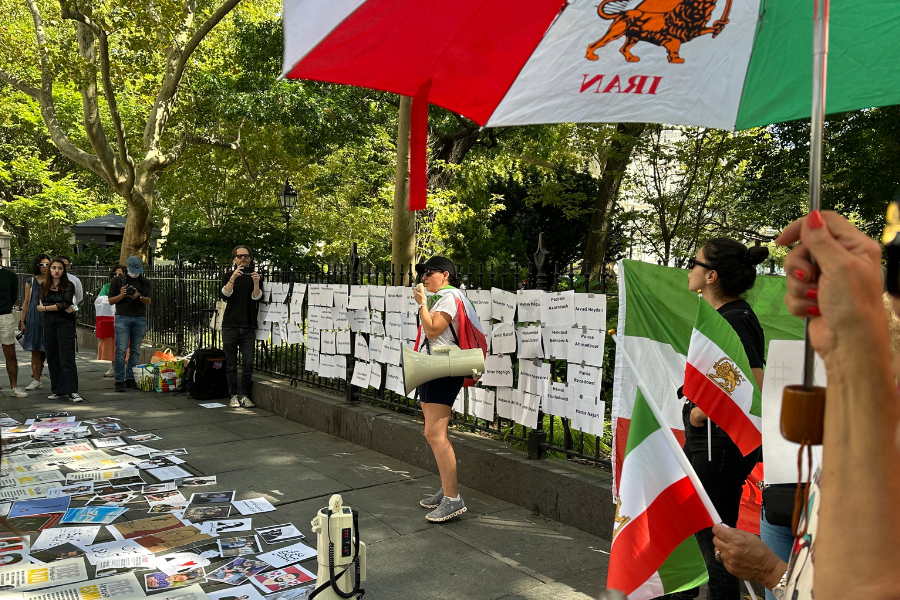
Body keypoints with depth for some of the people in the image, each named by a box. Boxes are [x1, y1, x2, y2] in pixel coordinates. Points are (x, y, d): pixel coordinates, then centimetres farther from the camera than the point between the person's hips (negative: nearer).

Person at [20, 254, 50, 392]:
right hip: (34, 318, 1)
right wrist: (22, 322, 6)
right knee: (35, 351, 2)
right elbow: (26, 303, 10)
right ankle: (37, 380, 9)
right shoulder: (31, 282, 8)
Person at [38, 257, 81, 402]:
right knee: (52, 357, 6)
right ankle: (57, 390, 14)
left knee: (67, 357, -9)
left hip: (65, 322, -4)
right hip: (49, 323, 4)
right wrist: (62, 307, -12)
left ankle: (72, 391, -11)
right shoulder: (44, 286, 11)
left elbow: (66, 303, -11)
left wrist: (46, 308, -6)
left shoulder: (68, 285, 0)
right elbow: (42, 304, -2)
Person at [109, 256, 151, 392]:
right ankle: (119, 381, -6)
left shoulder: (145, 282, 12)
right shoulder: (118, 280, 7)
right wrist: (121, 295, -13)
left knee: (135, 351, 4)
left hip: (140, 319, 3)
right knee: (121, 350, -9)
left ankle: (130, 379, 10)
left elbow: (148, 302, 5)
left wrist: (139, 296, -15)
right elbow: (111, 301, 6)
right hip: (122, 318, -2)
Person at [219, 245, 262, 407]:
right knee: (231, 364, 2)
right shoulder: (229, 276, 10)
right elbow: (224, 295, -9)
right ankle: (234, 395, 10)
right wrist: (233, 278, -25)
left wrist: (256, 283, -22)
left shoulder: (255, 276, 11)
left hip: (248, 327, 0)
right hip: (230, 326, 0)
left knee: (248, 363, -5)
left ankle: (244, 395, 6)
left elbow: (256, 298, -3)